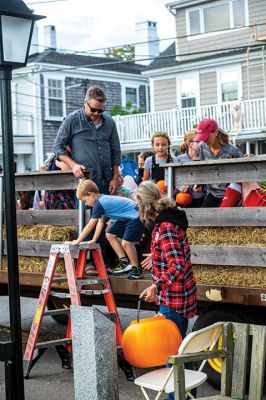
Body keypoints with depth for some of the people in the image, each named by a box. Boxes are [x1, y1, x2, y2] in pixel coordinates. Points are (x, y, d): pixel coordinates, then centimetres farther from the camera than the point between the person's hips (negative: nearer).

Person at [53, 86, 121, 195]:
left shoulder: (109, 122, 12)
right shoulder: (72, 120, 0)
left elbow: (115, 151, 17)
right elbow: (58, 147, 3)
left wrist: (115, 178, 11)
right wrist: (73, 165, -11)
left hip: (106, 181, 4)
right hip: (84, 180, -4)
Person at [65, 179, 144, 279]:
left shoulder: (99, 204, -20)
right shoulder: (103, 199, 9)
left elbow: (90, 226, -16)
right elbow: (100, 222, 15)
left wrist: (78, 241, -9)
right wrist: (94, 240, 15)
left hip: (135, 217, -11)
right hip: (126, 218, 11)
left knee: (126, 242, -21)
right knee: (110, 234, 14)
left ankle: (136, 269, -4)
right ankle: (124, 261, 18)